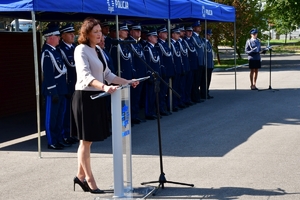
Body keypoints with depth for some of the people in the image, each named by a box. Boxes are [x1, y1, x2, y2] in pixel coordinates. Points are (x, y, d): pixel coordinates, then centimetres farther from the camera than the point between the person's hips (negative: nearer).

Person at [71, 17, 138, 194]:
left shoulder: (98, 51, 14)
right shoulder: (81, 50, -12)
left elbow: (107, 74, 16)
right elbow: (86, 76, -26)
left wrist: (127, 82, 7)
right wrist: (104, 87, -41)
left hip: (96, 97, 8)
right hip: (85, 97, -8)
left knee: (87, 140, 13)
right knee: (86, 140, 0)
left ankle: (81, 176, 21)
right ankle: (89, 179, 7)